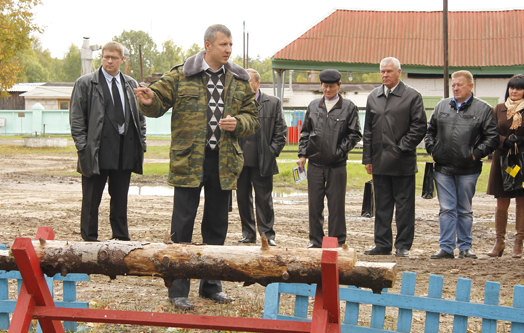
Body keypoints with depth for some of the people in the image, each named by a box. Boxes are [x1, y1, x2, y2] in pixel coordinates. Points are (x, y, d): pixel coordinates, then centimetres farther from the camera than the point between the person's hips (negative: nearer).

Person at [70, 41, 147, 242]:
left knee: (120, 199, 10)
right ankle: (89, 241, 9)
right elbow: (76, 118, 0)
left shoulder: (131, 85, 15)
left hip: (125, 152, 4)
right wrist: (83, 147, -9)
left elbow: (140, 116, 19)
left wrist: (141, 143, 8)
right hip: (97, 153, -4)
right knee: (91, 201, 1)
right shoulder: (85, 84, 3)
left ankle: (121, 238, 19)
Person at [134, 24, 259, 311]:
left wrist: (238, 123, -9)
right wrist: (148, 101, -22)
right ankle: (178, 290, 6)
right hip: (188, 161, -4)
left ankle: (211, 285, 25)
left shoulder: (240, 81, 9)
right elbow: (158, 105, 1)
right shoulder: (181, 76, -2)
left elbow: (253, 118, 12)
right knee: (182, 225, -2)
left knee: (217, 225, 12)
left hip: (224, 162, 4)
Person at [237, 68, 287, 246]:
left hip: (262, 162, -2)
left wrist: (271, 153, -4)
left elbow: (281, 132, 3)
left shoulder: (273, 103, 3)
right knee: (243, 198, 8)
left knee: (264, 200, 3)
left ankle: (268, 235, 10)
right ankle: (248, 233, 18)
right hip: (241, 161, 2)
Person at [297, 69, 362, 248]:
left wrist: (340, 151, -8)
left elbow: (354, 134, 1)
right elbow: (305, 132, 14)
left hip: (337, 164, -3)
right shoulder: (313, 106, 10)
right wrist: (303, 154, 6)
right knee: (314, 204, 7)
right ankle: (315, 240, 17)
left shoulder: (349, 107, 2)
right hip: (315, 163, 3)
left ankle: (337, 242, 10)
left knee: (336, 205, 1)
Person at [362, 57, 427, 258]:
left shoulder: (412, 96, -1)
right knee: (382, 205, 9)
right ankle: (382, 244, 15)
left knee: (404, 206, 1)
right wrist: (367, 158, 9)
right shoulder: (373, 97, 13)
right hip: (380, 162, 5)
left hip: (403, 162, -4)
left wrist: (402, 148, -10)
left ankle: (403, 246, 7)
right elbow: (368, 130, 15)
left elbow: (419, 127, -4)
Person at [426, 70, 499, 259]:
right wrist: (431, 149, 6)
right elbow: (430, 130, 21)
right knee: (447, 209, 2)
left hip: (468, 169, -2)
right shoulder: (442, 106, 12)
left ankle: (465, 247, 16)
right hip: (443, 168, 2)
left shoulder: (483, 109, 1)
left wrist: (476, 153, -10)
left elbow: (492, 137, -1)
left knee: (465, 210, 8)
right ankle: (446, 248, 5)